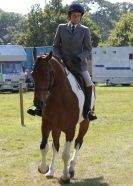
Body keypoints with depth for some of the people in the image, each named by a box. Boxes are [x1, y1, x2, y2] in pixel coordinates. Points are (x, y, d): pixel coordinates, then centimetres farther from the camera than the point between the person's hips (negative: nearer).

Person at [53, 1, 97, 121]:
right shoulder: (61, 28, 5)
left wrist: (78, 58, -16)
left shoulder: (85, 30, 2)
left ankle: (87, 110, -7)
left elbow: (88, 49, 0)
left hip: (79, 63, -1)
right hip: (63, 63, 1)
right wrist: (59, 59, -9)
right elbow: (55, 46, 8)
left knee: (89, 84, -19)